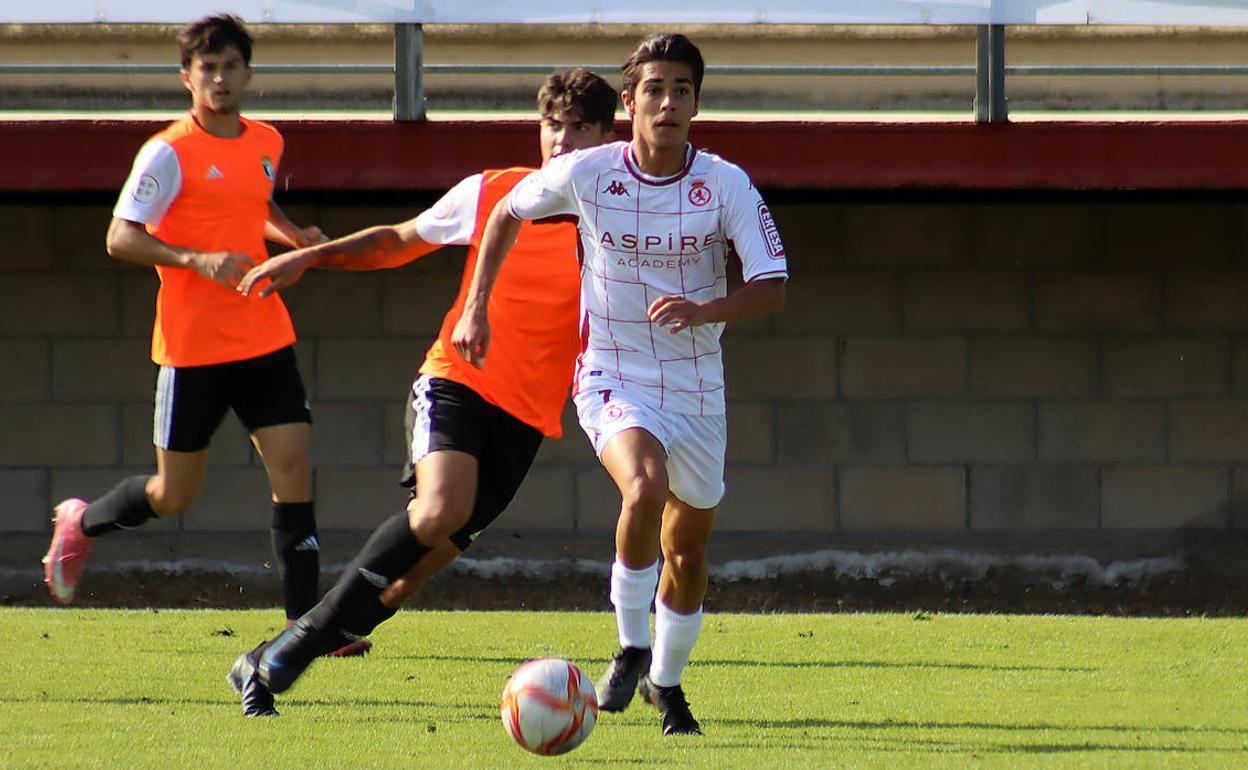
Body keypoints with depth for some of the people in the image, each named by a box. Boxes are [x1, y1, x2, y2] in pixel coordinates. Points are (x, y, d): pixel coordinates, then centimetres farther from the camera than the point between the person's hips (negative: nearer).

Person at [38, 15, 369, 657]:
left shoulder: (266, 143, 9)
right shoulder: (169, 153, -11)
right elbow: (120, 238, -14)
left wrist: (295, 237, 9)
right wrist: (198, 260, -27)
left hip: (265, 341, 5)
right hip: (193, 349, -5)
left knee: (293, 470, -8)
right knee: (174, 496, 4)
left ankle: (305, 622, -7)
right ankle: (81, 523, 34)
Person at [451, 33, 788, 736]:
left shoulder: (727, 185, -10)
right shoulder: (586, 174, -10)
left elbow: (772, 288, -12)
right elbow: (508, 214, 10)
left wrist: (704, 311, -30)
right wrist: (477, 307, 8)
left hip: (696, 385, 2)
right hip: (614, 380, -2)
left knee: (688, 552, 12)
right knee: (645, 488, -31)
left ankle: (666, 680, 37)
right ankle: (631, 646, -11)